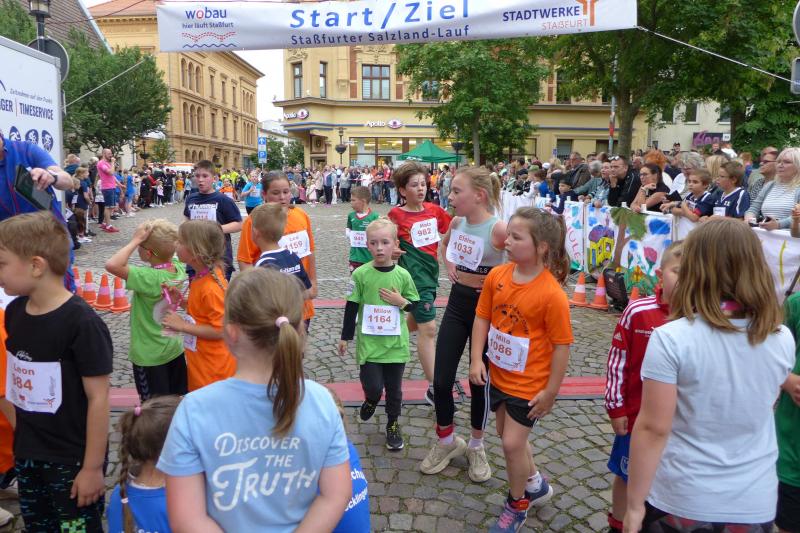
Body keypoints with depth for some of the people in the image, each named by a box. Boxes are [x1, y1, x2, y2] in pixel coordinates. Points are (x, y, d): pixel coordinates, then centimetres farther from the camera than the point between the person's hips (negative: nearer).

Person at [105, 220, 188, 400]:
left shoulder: (150, 278, -29)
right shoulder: (178, 268, -8)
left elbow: (112, 265, -38)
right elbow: (169, 250, 13)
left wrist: (135, 241, -30)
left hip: (149, 357, -7)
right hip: (175, 350, 7)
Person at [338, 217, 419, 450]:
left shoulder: (403, 275, -4)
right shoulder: (360, 274, -8)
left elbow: (414, 305, 7)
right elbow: (351, 307, -1)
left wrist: (401, 301, -14)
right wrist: (345, 337, 3)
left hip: (395, 343, 1)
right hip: (368, 342, -1)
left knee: (394, 387, 12)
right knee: (372, 386, -3)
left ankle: (393, 424, 35)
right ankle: (371, 400, 33)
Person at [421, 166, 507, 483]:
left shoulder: (498, 229, -21)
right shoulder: (457, 222, -1)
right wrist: (449, 266, 7)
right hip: (456, 305, 6)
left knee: (479, 381, 9)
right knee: (440, 380, 7)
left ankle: (476, 447, 33)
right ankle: (446, 441, 31)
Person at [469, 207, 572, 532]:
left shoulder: (552, 294, -25)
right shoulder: (497, 276, -9)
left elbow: (562, 346, -18)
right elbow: (482, 318, -1)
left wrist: (551, 391, -14)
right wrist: (476, 360, -8)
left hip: (529, 384, -6)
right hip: (498, 375, 6)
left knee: (512, 443, 2)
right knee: (508, 436, 21)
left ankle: (517, 505, 31)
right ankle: (536, 484, 49)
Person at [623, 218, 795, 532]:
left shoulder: (671, 338, -21)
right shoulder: (783, 341, -7)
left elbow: (652, 429, -18)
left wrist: (634, 504, -8)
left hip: (680, 503, -3)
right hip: (756, 506, 4)